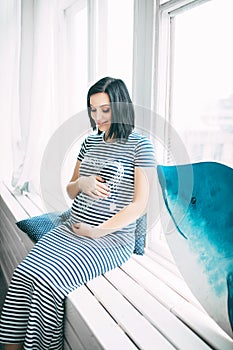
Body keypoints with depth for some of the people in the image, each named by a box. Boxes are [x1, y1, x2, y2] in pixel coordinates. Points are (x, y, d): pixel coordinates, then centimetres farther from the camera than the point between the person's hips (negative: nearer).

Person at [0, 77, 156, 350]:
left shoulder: (139, 146, -4)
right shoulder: (90, 142, 14)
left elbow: (140, 204, -9)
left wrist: (98, 231, -12)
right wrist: (82, 183, -4)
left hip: (113, 238, -5)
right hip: (72, 230, 6)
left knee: (47, 281, -25)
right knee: (23, 274, -17)